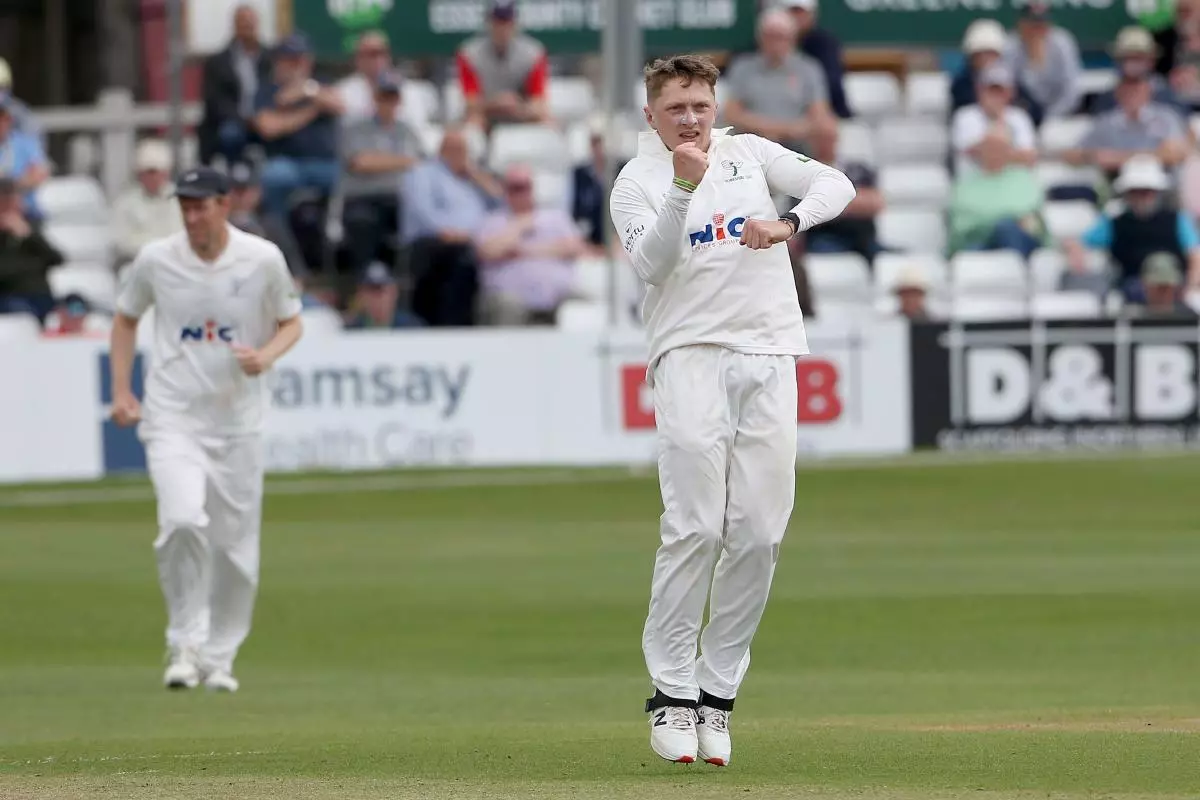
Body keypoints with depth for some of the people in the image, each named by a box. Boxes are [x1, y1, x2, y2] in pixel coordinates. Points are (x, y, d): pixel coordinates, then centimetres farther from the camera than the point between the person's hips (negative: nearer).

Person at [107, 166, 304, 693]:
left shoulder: (263, 260, -4)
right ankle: (184, 643, -9)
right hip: (173, 417, -1)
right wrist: (121, 390, 5)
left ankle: (218, 657, 20)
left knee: (235, 544, 4)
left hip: (237, 419, 1)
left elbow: (291, 322, 8)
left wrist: (267, 354, -14)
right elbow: (126, 318, 14)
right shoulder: (156, 260, -2)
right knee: (183, 519, -23)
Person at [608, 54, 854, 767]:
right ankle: (672, 690, -7)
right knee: (697, 526, -14)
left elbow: (836, 184, 8)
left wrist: (789, 223, -10)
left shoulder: (750, 154, 16)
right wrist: (684, 188, -25)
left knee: (760, 534, -2)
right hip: (691, 354, -3)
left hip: (770, 358, 3)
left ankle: (718, 691, 5)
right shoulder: (637, 183, 5)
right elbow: (652, 262, -12)